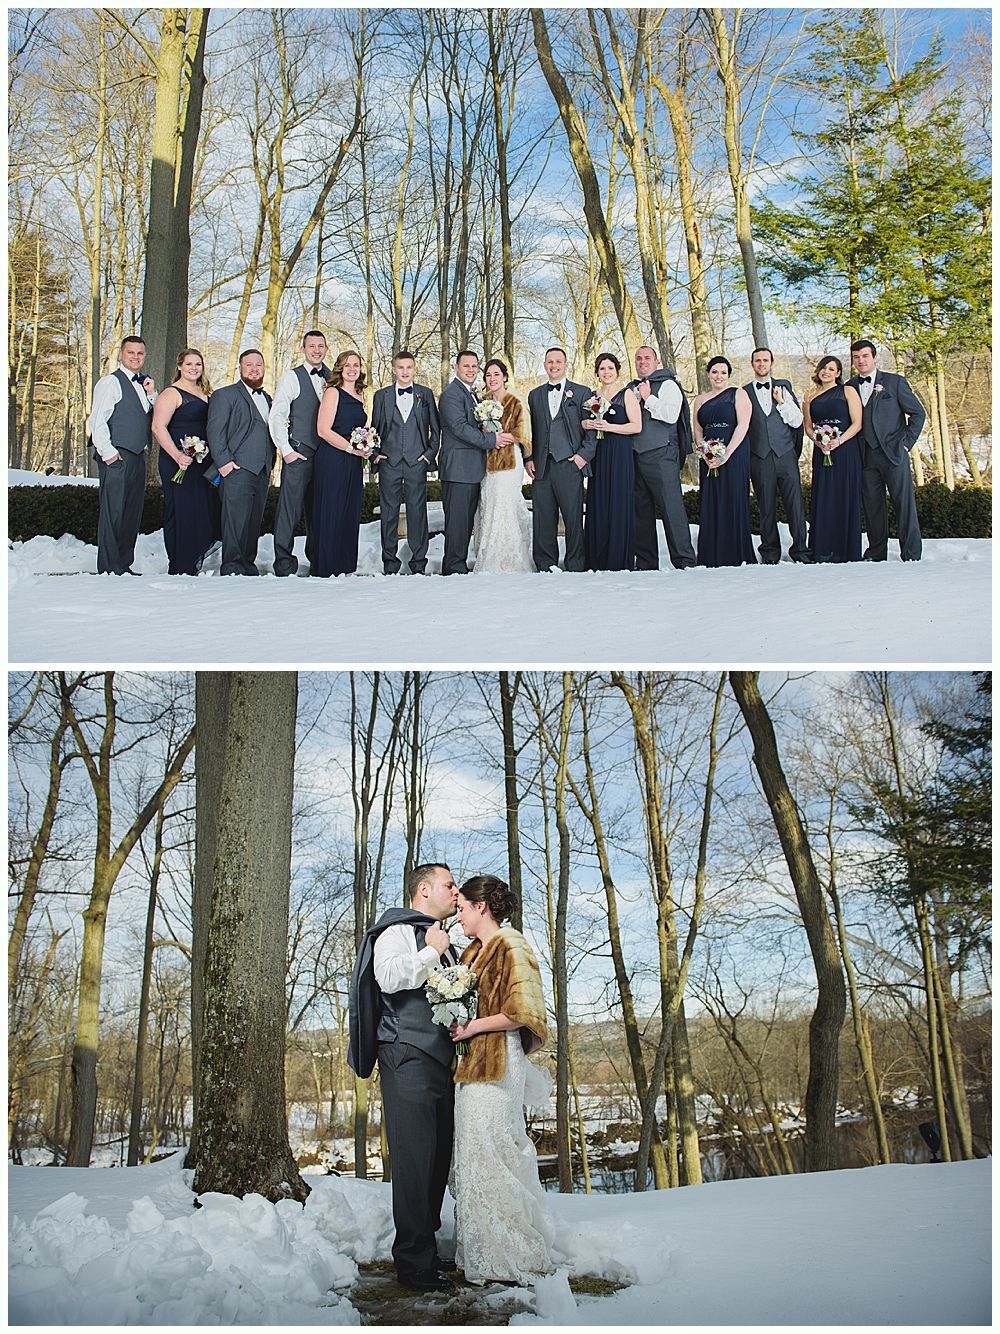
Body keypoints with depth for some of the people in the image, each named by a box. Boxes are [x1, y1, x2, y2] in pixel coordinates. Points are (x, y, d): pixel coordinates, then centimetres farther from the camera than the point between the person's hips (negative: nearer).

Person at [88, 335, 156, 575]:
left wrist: (152, 395, 3)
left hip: (137, 456, 8)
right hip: (116, 457, -8)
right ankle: (109, 569, -5)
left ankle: (125, 566, 16)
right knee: (112, 512, -7)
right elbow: (97, 420, -10)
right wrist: (107, 452, -15)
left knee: (133, 513, 9)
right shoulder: (110, 382, -4)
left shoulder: (143, 383, 18)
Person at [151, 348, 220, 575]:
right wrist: (177, 455, -23)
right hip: (180, 462, -7)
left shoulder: (205, 393, 17)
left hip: (204, 462, 7)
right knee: (181, 512, -4)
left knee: (206, 511, 6)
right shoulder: (172, 393, -5)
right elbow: (158, 427, -14)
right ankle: (180, 569, 3)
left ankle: (193, 565, 17)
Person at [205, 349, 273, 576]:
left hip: (262, 472, 6)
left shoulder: (267, 399, 22)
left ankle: (248, 565, 14)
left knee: (254, 522, 7)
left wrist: (270, 463, 14)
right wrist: (223, 461, -15)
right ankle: (232, 567, -9)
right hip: (238, 470, -6)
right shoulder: (225, 395, 2)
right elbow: (215, 430, -6)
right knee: (236, 521, -11)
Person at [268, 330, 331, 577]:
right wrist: (286, 450, -10)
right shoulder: (291, 377, -1)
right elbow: (276, 416, -4)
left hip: (326, 454, 5)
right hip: (299, 453, -5)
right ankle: (284, 565, -3)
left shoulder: (331, 379, 14)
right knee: (289, 507, -7)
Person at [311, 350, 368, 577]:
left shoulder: (358, 397, 16)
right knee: (330, 514, -4)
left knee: (350, 514, 8)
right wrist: (351, 448, -15)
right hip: (332, 461, -8)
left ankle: (345, 567, 15)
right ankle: (326, 570, 1)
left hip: (353, 464, 8)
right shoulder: (333, 393, -5)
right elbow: (323, 429, -13)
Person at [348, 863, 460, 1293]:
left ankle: (427, 1248, 19)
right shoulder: (398, 931, -2)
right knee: (414, 1156, -9)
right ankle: (414, 1261, -4)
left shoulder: (443, 943, 24)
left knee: (438, 1157, 10)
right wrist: (431, 952, -11)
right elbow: (389, 976, -21)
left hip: (441, 1059, 9)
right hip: (408, 1057, -9)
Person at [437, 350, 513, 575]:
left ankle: (461, 564, 17)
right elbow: (460, 427, -20)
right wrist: (491, 439, -18)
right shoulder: (451, 393, -10)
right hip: (457, 467, -9)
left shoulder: (472, 394, 21)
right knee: (457, 520, -7)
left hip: (472, 469, 9)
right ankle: (453, 568, -2)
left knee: (467, 520, 11)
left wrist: (488, 433, 2)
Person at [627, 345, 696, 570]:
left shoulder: (667, 384, 2)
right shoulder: (631, 389, 20)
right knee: (641, 510, 7)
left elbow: (671, 415, -12)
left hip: (661, 455, -6)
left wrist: (648, 398, -8)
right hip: (635, 456, 6)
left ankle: (684, 561, -8)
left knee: (671, 507, -10)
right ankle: (645, 563, 12)